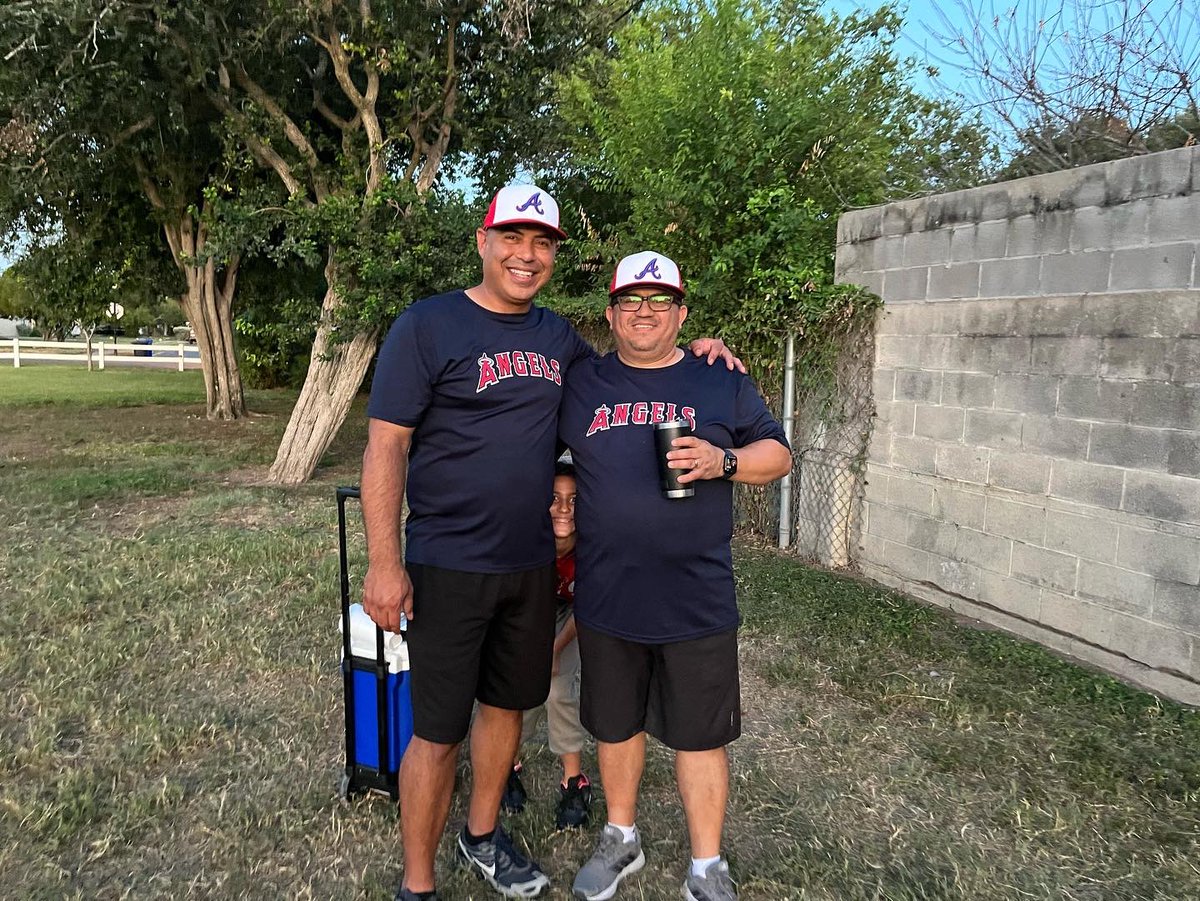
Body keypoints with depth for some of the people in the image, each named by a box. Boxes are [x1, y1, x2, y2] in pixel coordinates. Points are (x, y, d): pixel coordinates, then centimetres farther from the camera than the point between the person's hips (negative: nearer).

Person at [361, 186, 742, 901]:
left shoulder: (557, 335, 8)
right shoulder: (426, 326, -9)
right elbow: (386, 447, -11)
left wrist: (686, 351, 7)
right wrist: (385, 562, -17)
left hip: (533, 564, 6)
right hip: (449, 566, -5)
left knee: (507, 704, 19)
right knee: (439, 730, 4)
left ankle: (482, 836, 43)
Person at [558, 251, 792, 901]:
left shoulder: (722, 383, 3)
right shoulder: (581, 385, 6)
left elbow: (777, 454, 5)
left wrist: (723, 461, -13)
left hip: (697, 601, -1)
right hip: (605, 599, 2)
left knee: (700, 736, 9)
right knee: (615, 726, 18)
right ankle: (621, 839, 42)